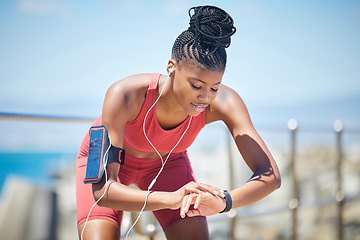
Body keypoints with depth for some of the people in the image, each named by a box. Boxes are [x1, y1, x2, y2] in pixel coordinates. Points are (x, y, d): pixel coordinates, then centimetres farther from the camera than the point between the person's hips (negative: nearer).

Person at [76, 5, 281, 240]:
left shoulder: (224, 102, -33)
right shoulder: (125, 95, -41)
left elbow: (270, 175, -35)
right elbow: (101, 190, -44)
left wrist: (223, 201, -56)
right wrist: (170, 199, -60)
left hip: (167, 161, 3)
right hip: (106, 159, -2)